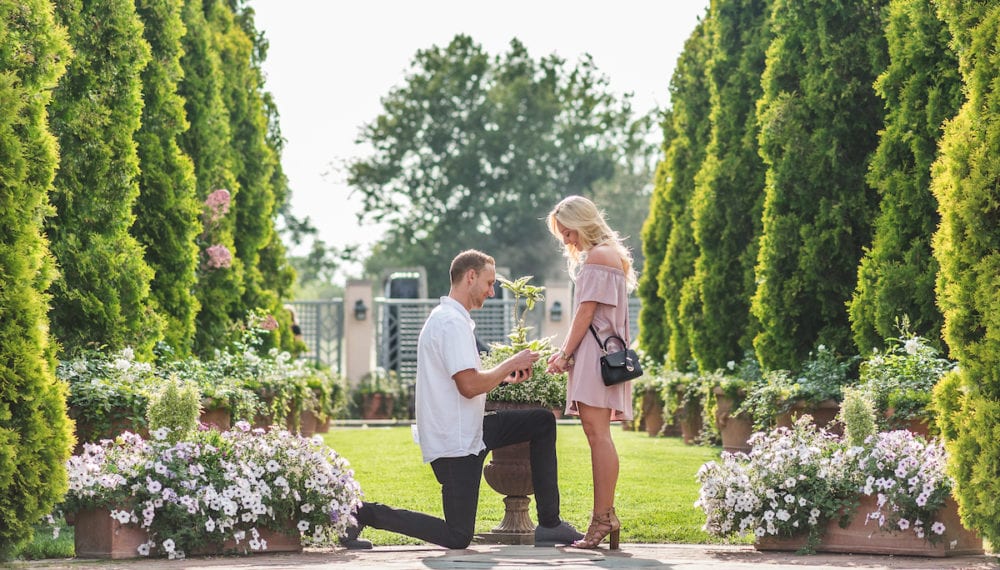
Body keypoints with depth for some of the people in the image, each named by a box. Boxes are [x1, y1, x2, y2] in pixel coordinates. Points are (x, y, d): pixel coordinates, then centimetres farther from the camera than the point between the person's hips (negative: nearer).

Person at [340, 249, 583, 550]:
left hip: (469, 431, 11)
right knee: (457, 537, -5)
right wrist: (511, 365, -11)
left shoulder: (446, 318, 16)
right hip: (454, 442, -11)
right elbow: (469, 386, -25)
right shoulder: (452, 323, -18)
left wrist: (504, 378, 10)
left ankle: (549, 524, 10)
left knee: (543, 422, 12)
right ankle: (366, 513, 1)